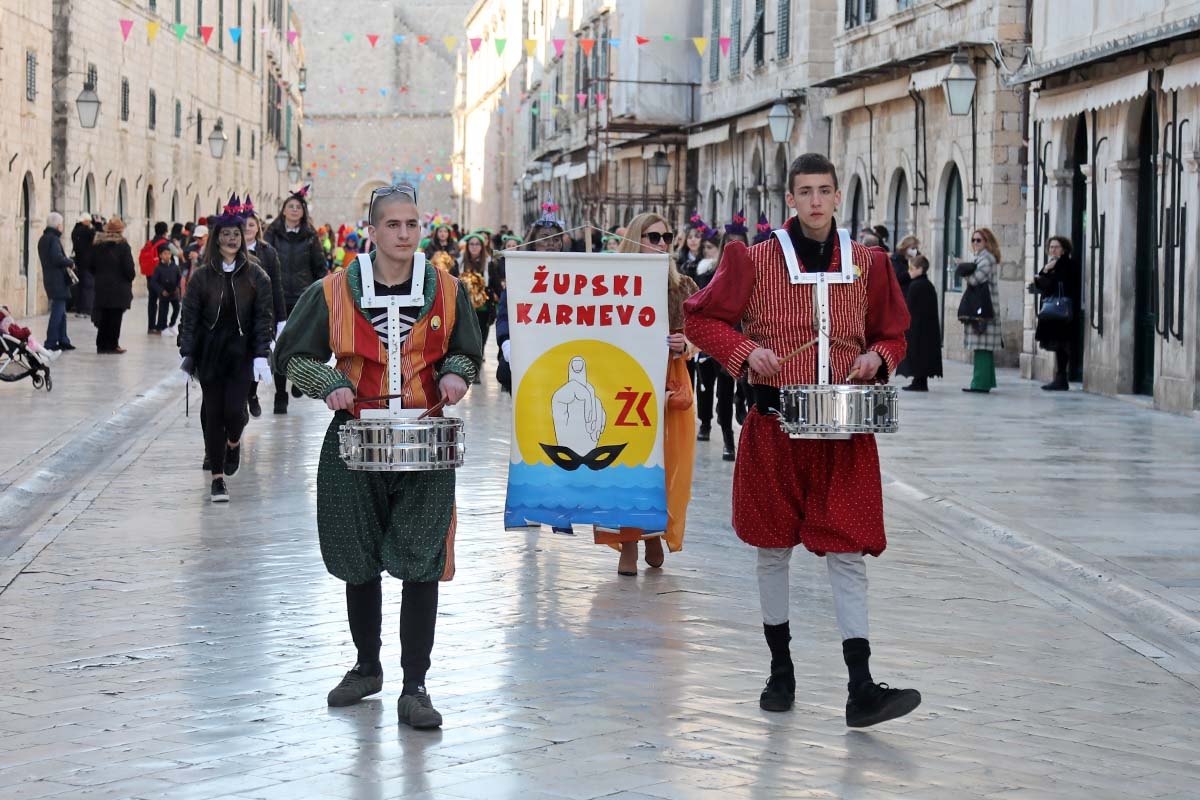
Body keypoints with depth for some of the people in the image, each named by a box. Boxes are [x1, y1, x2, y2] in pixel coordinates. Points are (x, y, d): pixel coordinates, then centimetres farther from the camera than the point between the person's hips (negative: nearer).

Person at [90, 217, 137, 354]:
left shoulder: (97, 244, 4)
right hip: (118, 288, -5)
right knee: (115, 317, 1)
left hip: (101, 286, 5)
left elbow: (92, 266, 9)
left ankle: (101, 344, 13)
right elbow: (129, 269, -13)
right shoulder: (122, 245, -12)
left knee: (103, 317, 11)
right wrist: (131, 276, 7)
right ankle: (112, 345, 2)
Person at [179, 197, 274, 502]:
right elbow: (189, 317, 2)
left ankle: (234, 443, 27)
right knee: (213, 414, 0)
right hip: (209, 353, 1)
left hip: (241, 353, -1)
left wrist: (262, 354, -8)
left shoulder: (256, 276, 1)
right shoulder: (202, 276, 2)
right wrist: (187, 354, -5)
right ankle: (217, 477, 9)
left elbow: (264, 317, 0)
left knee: (234, 410, -10)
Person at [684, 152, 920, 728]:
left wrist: (876, 357, -6)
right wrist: (745, 351, -12)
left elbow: (893, 333, 16)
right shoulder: (754, 261, -1)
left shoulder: (867, 264, 6)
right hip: (774, 426, -1)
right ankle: (780, 670, 25)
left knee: (849, 553, -5)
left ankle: (861, 690, -8)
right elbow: (702, 318, 4)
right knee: (774, 548, 9)